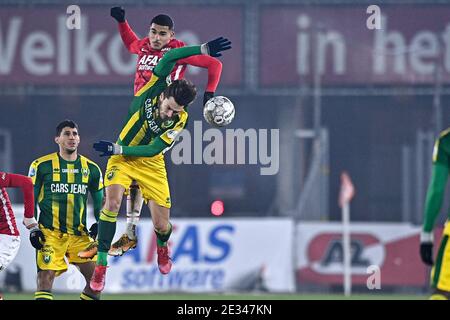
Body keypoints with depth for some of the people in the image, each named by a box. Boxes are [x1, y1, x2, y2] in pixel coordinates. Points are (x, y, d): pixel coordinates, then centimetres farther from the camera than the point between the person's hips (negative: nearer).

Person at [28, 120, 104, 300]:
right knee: (45, 278, -13)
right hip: (49, 233, -3)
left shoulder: (91, 169, 10)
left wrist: (98, 225, 8)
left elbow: (99, 201, 20)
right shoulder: (41, 165, 0)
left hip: (80, 234, 3)